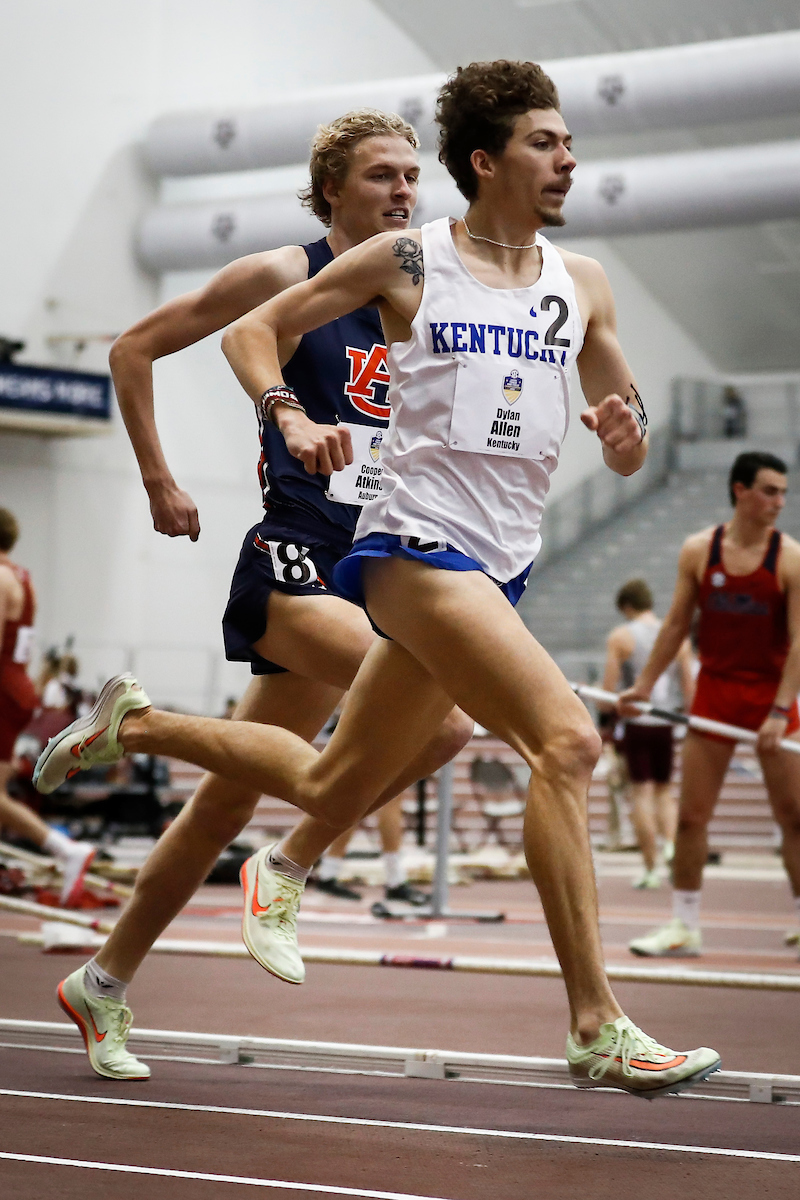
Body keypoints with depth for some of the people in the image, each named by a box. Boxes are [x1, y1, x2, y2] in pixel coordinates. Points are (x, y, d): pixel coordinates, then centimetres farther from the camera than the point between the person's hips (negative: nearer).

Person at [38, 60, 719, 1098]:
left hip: (499, 567, 7)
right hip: (416, 540, -7)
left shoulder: (581, 285, 12)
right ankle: (598, 1028, -21)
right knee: (568, 739, -24)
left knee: (333, 793, 15)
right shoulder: (406, 261, -1)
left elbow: (627, 458, 16)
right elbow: (253, 330, 8)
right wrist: (285, 412, -11)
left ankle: (136, 723, 38)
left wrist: (626, 431, -8)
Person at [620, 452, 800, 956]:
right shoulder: (698, 551, 1)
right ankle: (685, 927, 12)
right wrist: (644, 684, 9)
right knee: (692, 815, 2)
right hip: (714, 693, 2)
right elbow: (677, 623, 9)